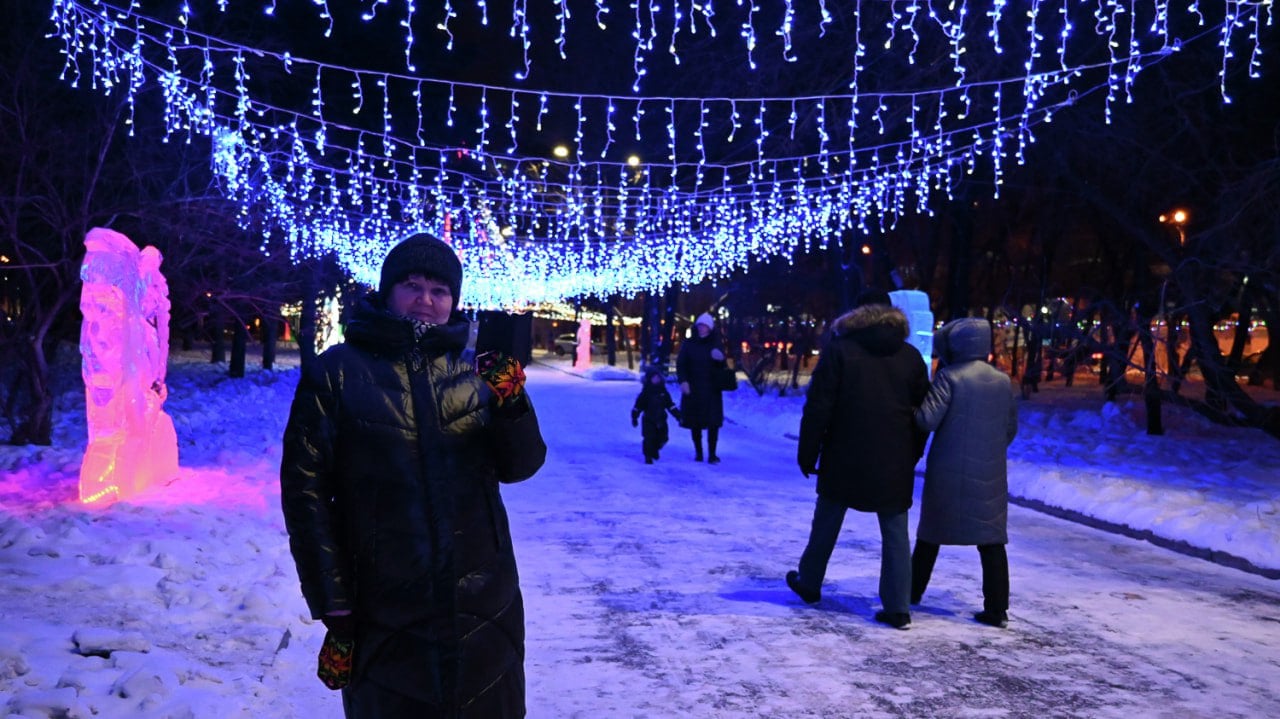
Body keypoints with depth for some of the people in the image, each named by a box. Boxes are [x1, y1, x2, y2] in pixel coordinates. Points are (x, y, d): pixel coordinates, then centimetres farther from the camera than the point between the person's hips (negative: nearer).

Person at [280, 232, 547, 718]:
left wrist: (511, 402, -18)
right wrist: (333, 607, -7)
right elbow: (306, 491, -5)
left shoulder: (475, 368, 5)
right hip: (383, 619, -2)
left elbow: (520, 467, 2)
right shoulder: (338, 372, -3)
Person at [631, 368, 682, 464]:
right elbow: (638, 405, -6)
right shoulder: (646, 392, -8)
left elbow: (670, 405, 11)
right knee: (649, 438, -9)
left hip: (661, 420, 4)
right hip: (649, 420, -4)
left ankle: (654, 450, 35)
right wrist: (634, 417, -8)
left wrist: (677, 415, 7)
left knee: (662, 438, 9)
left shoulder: (663, 392, 5)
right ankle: (648, 456, 3)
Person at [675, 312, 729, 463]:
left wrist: (721, 359, -14)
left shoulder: (716, 344, 6)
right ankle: (698, 452, 16)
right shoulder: (688, 344, 3)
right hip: (692, 389, 0)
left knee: (713, 423, -6)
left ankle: (712, 454, 0)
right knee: (695, 423, 4)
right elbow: (680, 364, 1)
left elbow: (722, 367, 9)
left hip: (711, 390, 0)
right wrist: (683, 381, -14)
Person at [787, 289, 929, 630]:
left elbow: (818, 408, -8)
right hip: (896, 463, 2)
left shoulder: (839, 349, -5)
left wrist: (808, 453, -1)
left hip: (846, 458, -2)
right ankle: (897, 607, 4)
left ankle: (809, 582, 29)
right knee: (896, 532, 6)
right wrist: (912, 454, 18)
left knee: (827, 523, 15)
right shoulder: (911, 356, 5)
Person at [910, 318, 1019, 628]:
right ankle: (997, 608, 3)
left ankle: (913, 591, 24)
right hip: (990, 474, 4)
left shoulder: (950, 376, -11)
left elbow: (927, 420, -17)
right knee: (992, 540, 6)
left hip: (949, 472, -3)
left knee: (931, 533, 12)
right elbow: (1011, 428, 13)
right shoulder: (1003, 380, 6)